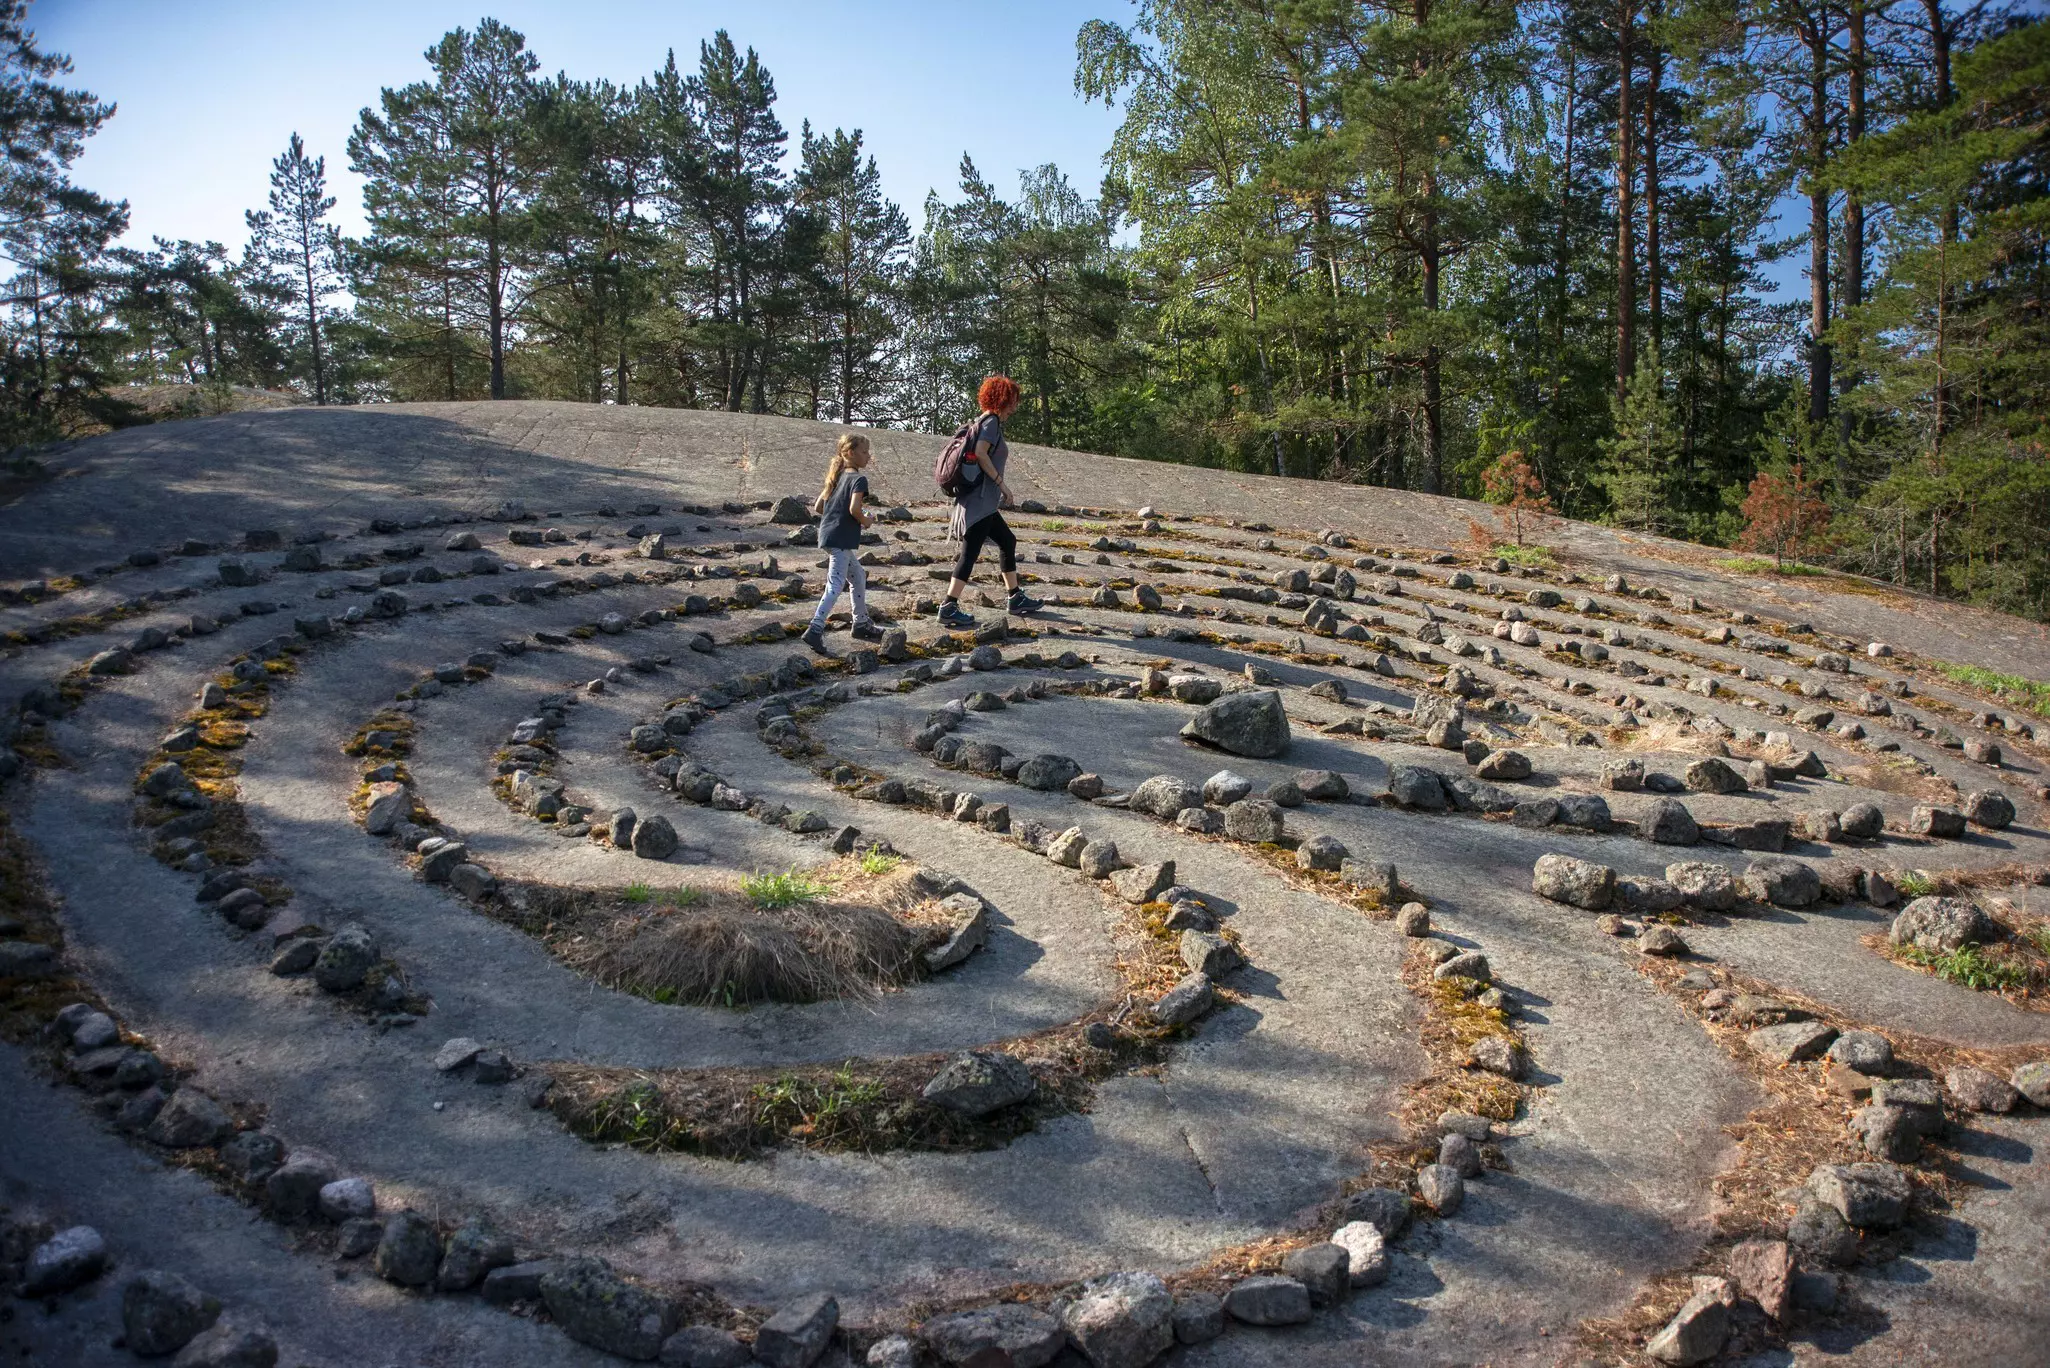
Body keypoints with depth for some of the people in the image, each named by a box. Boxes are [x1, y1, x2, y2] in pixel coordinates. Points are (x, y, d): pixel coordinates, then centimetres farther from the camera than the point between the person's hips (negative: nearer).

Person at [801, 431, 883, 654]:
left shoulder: (837, 477, 15)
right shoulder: (858, 479, -11)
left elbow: (817, 507, 16)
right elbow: (854, 509, -26)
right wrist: (865, 521, -8)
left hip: (827, 535, 9)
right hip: (842, 540, -9)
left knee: (858, 577, 21)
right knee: (835, 586, -11)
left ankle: (862, 624, 28)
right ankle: (815, 629, -19)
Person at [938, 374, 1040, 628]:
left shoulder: (982, 421, 19)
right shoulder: (992, 421, -8)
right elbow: (980, 452, -22)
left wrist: (998, 489, 22)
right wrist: (1001, 483, -17)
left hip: (982, 502, 10)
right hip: (980, 501, -10)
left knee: (1008, 542, 19)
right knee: (970, 552, -11)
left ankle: (1016, 598, 25)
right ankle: (949, 607, -14)